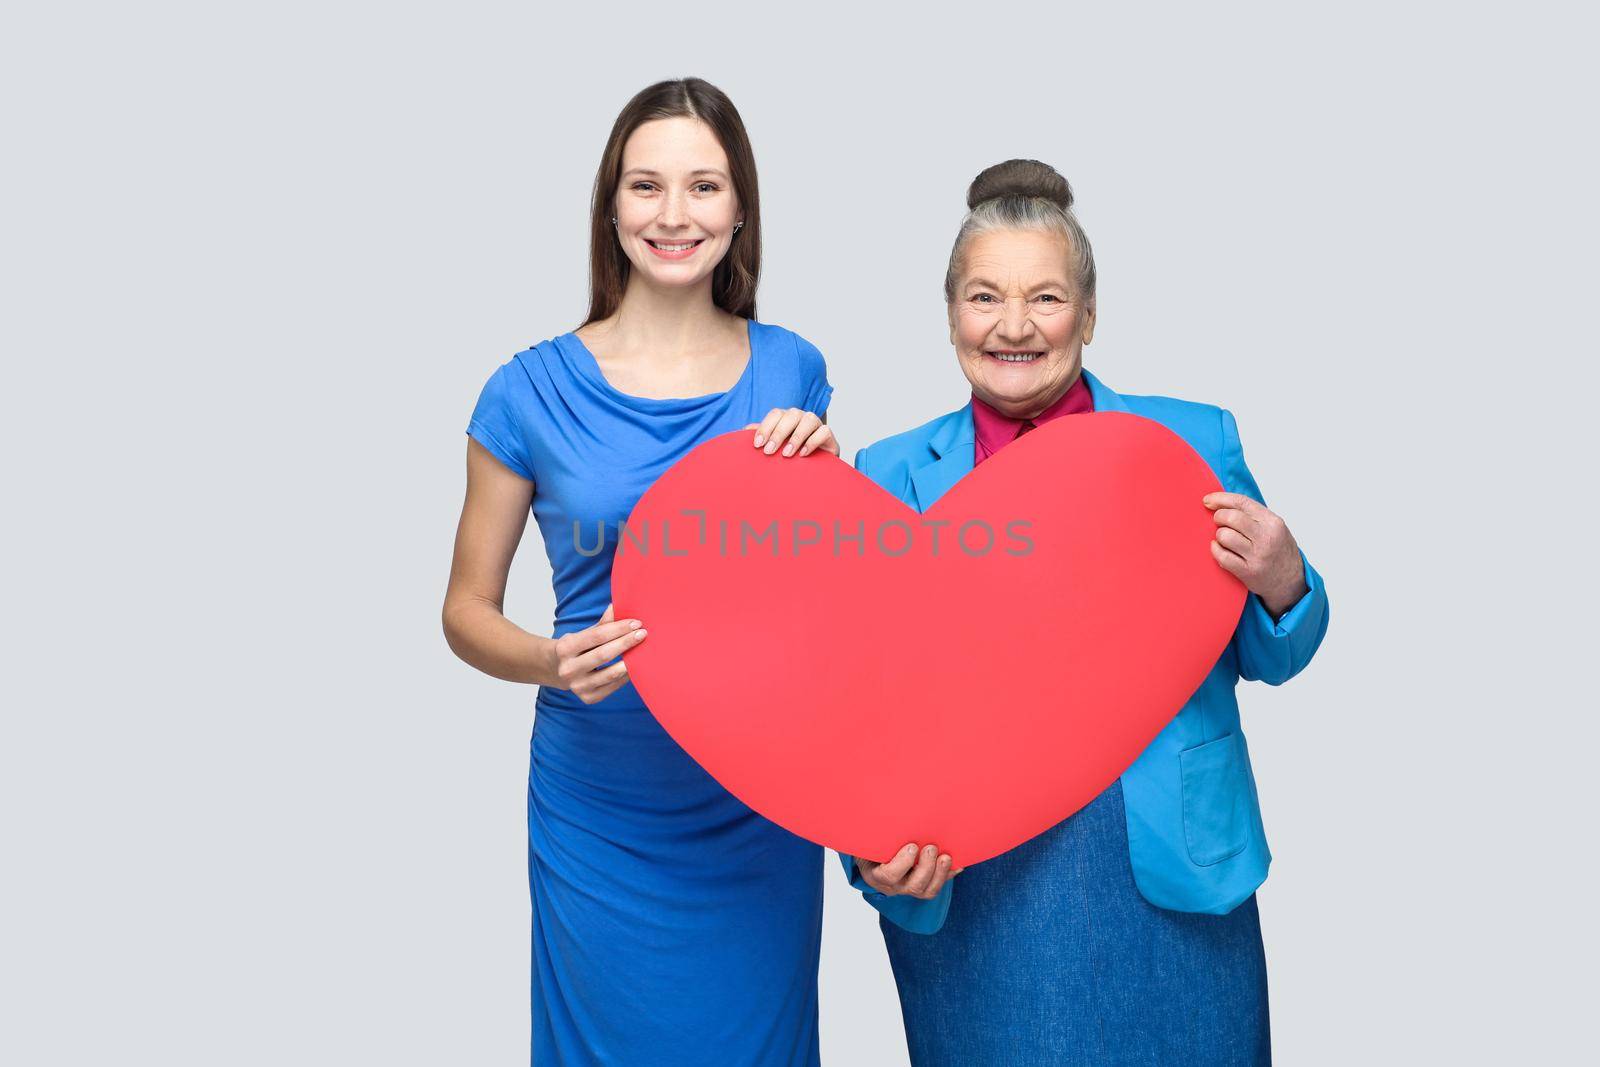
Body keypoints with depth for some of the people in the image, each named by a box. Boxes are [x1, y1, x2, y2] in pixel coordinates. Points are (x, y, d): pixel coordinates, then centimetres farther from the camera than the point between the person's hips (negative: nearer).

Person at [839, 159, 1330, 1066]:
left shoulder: (1195, 441, 1)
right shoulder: (891, 477, 1)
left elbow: (1267, 659, 8)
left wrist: (1280, 583, -13)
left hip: (1171, 880, 1)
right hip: (966, 892, 0)